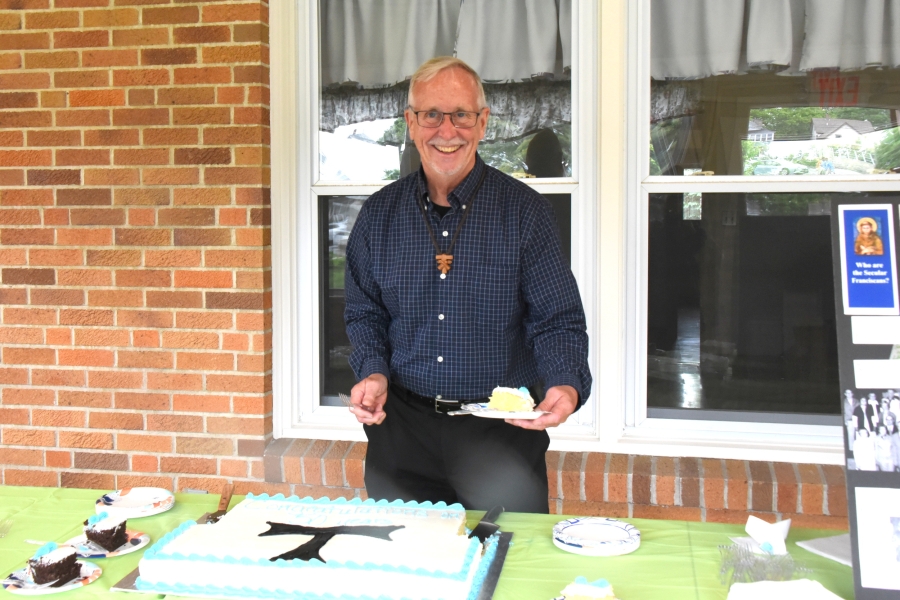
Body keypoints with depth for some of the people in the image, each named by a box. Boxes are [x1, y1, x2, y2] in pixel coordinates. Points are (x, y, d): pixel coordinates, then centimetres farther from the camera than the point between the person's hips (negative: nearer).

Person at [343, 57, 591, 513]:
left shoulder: (524, 210, -3)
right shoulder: (379, 214, 6)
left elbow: (558, 320, -5)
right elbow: (364, 314, 13)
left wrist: (566, 385, -24)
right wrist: (374, 373, -6)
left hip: (503, 430, -2)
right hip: (402, 428, 2)